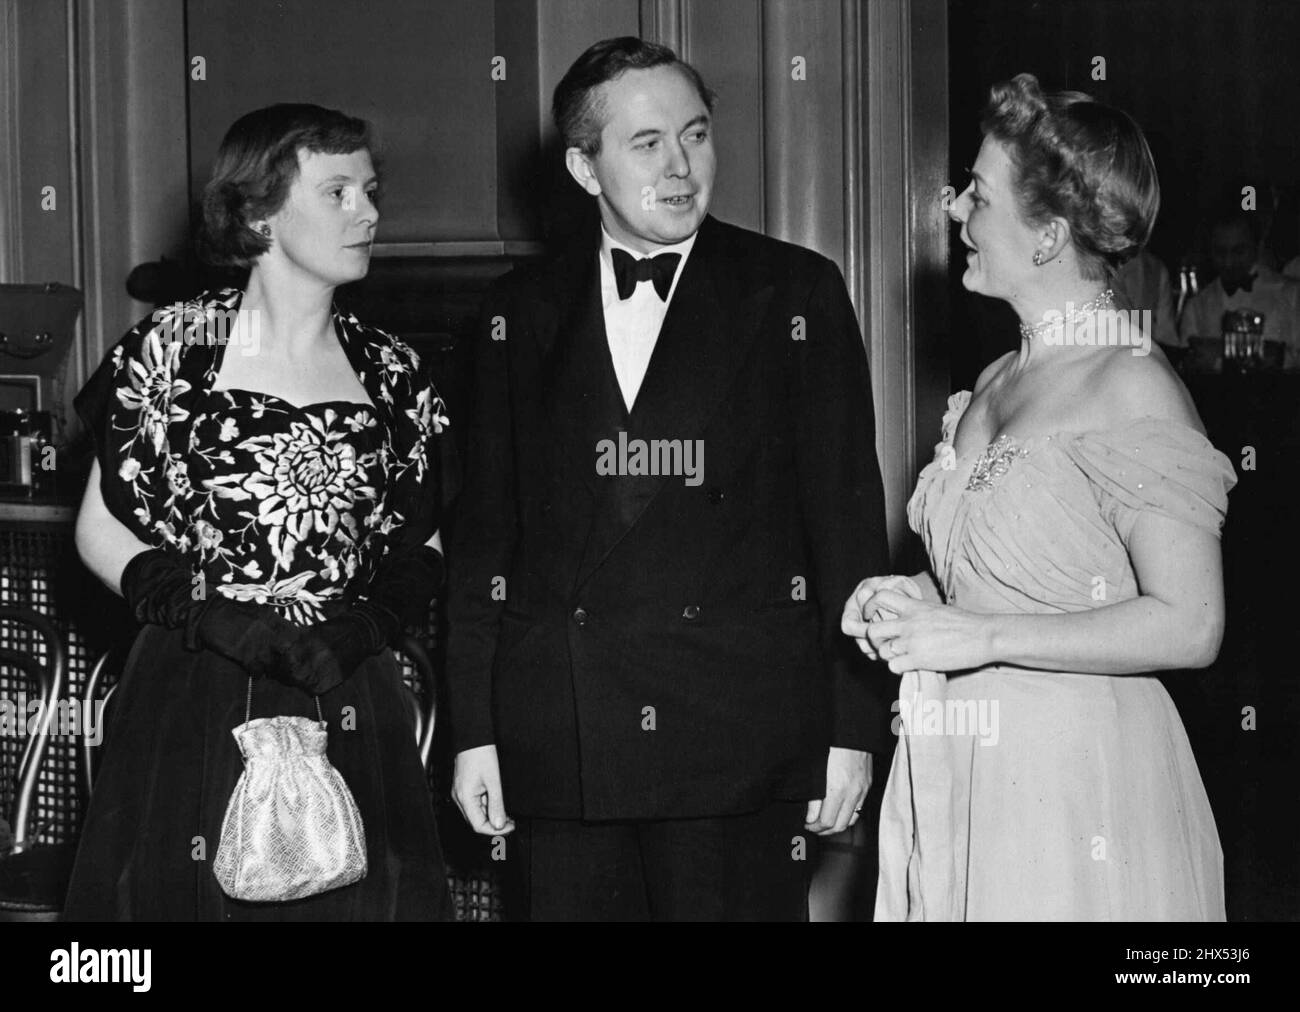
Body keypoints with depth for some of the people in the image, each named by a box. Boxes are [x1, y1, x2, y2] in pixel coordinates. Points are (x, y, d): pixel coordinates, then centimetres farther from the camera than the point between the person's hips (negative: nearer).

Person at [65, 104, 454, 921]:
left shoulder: (392, 375, 8)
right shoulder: (172, 349, -2)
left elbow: (423, 546, 14)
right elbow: (101, 529, 1)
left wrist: (371, 619, -6)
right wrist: (216, 615, -12)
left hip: (350, 710, 3)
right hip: (194, 708, -3)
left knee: (356, 899, 2)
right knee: (185, 894, 1)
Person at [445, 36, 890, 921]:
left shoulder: (795, 294, 3)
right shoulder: (521, 316, 9)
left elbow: (847, 515, 1)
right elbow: (484, 531, 9)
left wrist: (854, 727, -3)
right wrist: (474, 730, 4)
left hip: (744, 745, -2)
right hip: (559, 751, 2)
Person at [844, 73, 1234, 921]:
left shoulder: (1133, 390, -14)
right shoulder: (995, 384, 11)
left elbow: (1187, 628, -19)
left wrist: (978, 636, -18)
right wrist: (913, 599, 5)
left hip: (1076, 784, -7)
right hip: (957, 779, 8)